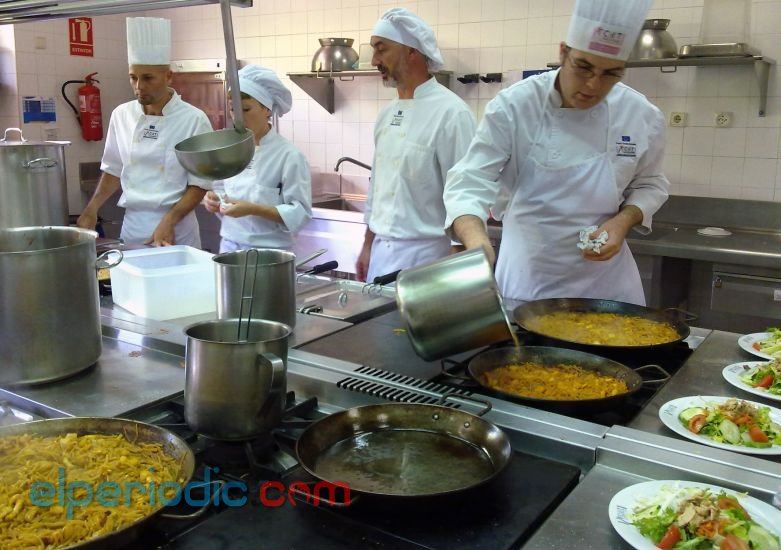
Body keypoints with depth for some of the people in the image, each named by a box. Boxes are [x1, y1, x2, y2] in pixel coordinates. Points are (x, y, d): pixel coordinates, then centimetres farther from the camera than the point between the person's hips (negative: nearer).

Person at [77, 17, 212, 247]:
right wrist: (91, 210, 1)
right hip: (132, 226, 3)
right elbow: (114, 170, 13)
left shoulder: (194, 120, -10)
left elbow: (200, 184, -8)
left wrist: (168, 222, -18)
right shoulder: (121, 115, 2)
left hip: (177, 229, -3)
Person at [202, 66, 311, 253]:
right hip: (229, 247, 5)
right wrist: (216, 202, -4)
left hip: (269, 253, -5)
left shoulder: (289, 155, -13)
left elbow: (300, 213, -16)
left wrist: (253, 209, -24)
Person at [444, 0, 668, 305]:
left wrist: (623, 221, -13)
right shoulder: (513, 106, -16)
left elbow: (648, 185, 8)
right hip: (527, 271, -2)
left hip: (603, 270, 2)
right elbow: (470, 182, -21)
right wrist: (476, 239, -41)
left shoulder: (643, 117, -8)